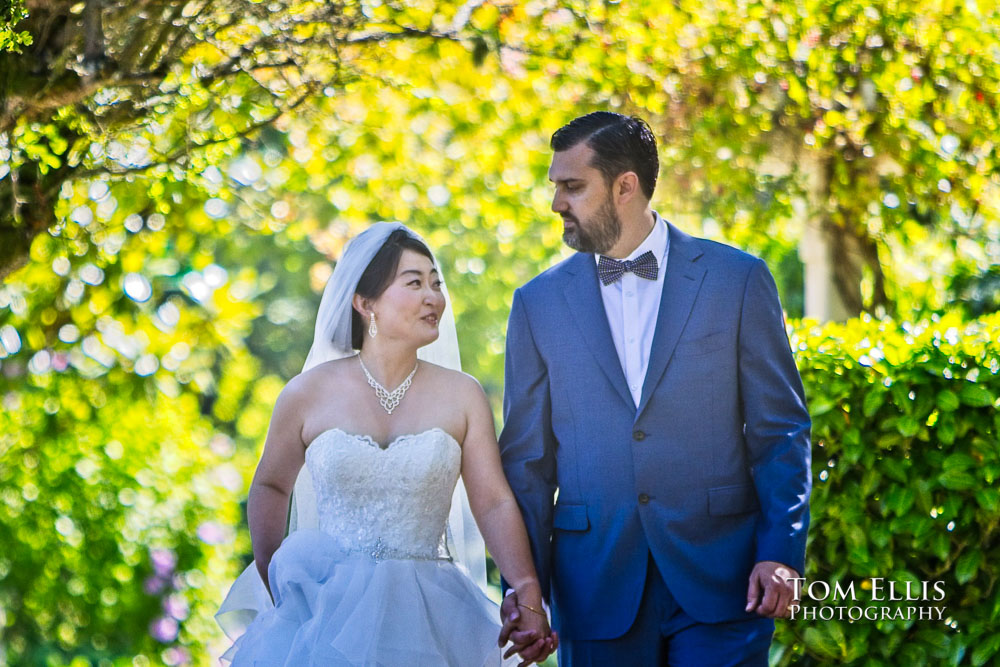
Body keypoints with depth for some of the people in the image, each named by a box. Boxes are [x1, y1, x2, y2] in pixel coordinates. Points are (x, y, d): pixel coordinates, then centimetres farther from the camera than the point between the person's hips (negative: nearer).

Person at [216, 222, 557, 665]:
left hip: (424, 616, 1)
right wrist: (271, 584, 7)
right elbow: (270, 487, 14)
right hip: (325, 607, 0)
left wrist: (529, 596, -16)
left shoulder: (462, 397, 1)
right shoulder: (309, 394, 1)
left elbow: (494, 503, -5)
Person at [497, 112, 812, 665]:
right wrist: (524, 580, 1)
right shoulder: (539, 303, 8)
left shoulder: (738, 280, 3)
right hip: (597, 587, 2)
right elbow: (527, 456, 10)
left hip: (718, 575, -2)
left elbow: (780, 432, 3)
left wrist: (781, 552, -7)